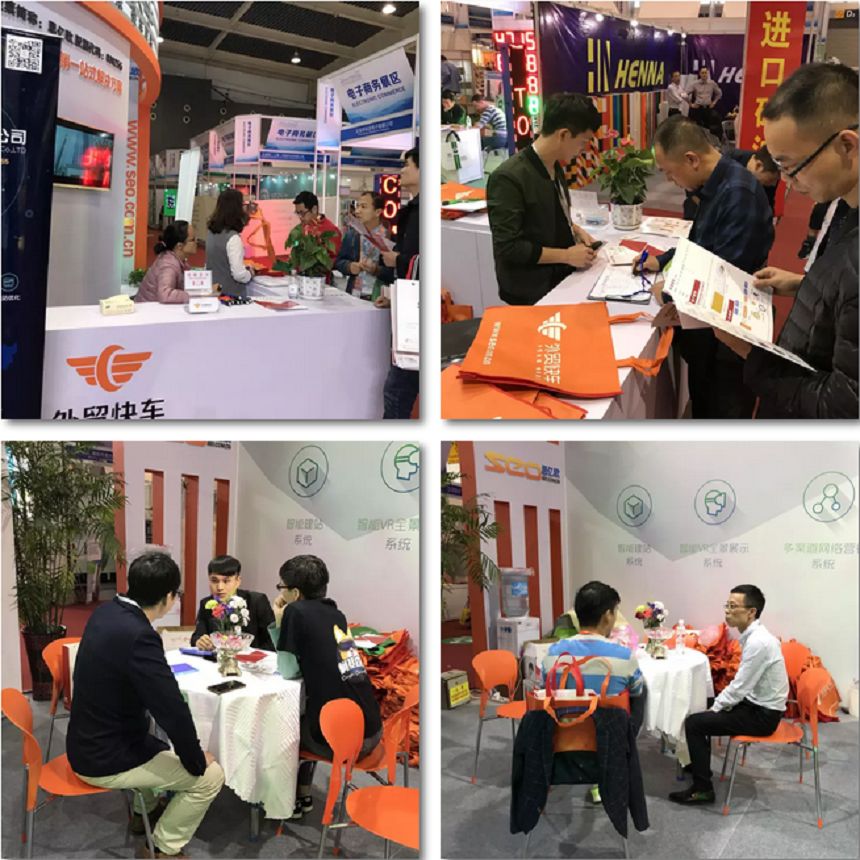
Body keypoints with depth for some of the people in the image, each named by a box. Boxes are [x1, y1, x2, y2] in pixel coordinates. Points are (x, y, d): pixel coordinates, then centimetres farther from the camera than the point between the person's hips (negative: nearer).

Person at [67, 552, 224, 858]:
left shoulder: (106, 612, -4)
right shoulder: (137, 636, -32)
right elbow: (174, 712, -27)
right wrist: (196, 762, -13)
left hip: (88, 742, 9)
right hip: (106, 760, -9)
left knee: (159, 742, 35)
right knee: (210, 776, -2)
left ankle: (147, 809, 50)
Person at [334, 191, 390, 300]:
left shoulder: (390, 237, -6)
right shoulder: (351, 235, 12)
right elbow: (339, 262, 18)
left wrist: (377, 270, -19)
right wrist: (349, 266, -1)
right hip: (353, 295, 4)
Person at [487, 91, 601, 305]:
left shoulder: (554, 166, 5)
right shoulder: (509, 177, -21)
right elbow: (508, 247, -22)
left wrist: (575, 230, 3)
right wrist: (566, 256, -18)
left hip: (561, 279, 8)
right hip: (532, 293, -8)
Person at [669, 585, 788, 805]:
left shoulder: (757, 642, -26)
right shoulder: (754, 635, 4)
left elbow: (739, 688, -23)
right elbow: (742, 683, 12)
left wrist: (716, 708, -9)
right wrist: (717, 704, 6)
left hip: (762, 715, -9)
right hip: (758, 704, 10)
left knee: (694, 723, -12)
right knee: (704, 708, 20)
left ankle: (702, 789, -1)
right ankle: (699, 763, 37)